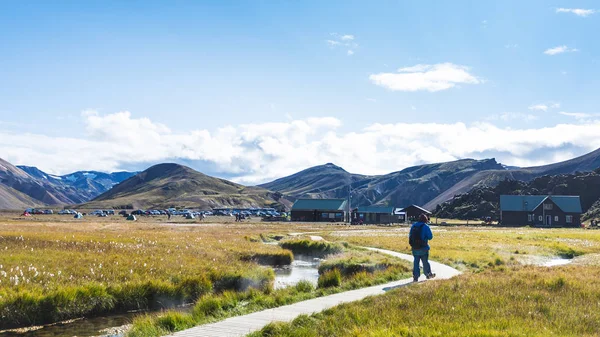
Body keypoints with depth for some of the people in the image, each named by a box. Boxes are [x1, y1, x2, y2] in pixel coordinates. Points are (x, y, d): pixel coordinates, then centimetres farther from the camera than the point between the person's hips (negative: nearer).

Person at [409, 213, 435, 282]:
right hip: (423, 248, -4)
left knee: (416, 262, 7)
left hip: (415, 248, 4)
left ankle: (415, 277, 5)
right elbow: (430, 237, -7)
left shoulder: (413, 226, 6)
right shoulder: (425, 226, -9)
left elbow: (410, 236, 11)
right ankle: (428, 274, 25)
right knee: (425, 262, 11)